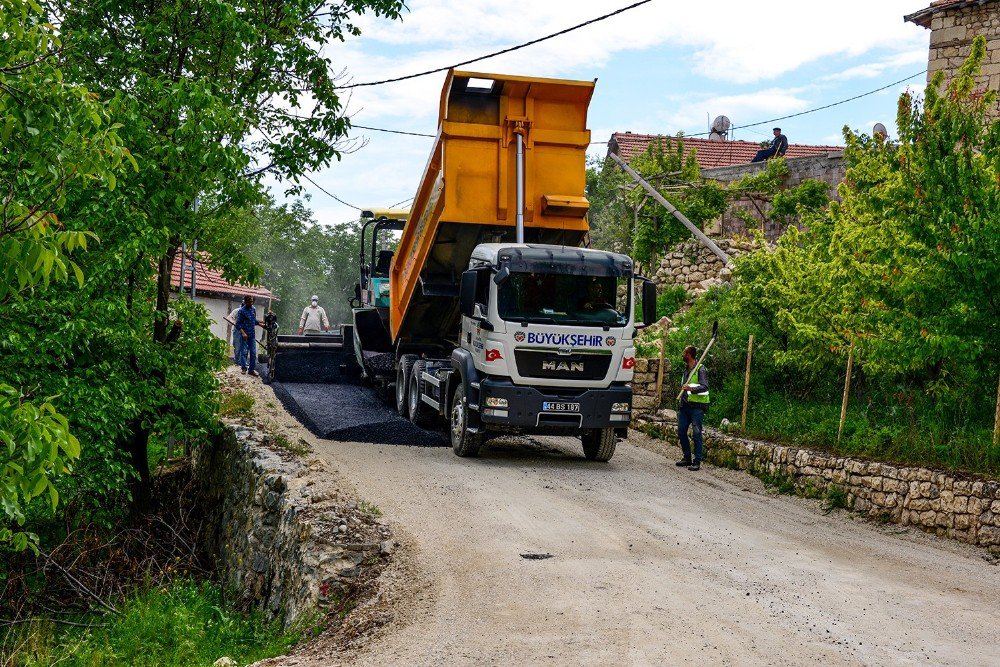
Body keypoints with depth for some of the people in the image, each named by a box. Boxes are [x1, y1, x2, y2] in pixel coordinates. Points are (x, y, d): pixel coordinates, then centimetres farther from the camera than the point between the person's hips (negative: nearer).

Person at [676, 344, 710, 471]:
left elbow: (704, 387, -22)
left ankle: (697, 461, -6)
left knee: (696, 433, -9)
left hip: (697, 406, -8)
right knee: (681, 432, 8)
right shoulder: (686, 368, 15)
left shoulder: (700, 369, -11)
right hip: (685, 405, 8)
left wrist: (691, 388, -36)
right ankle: (687, 458, 20)